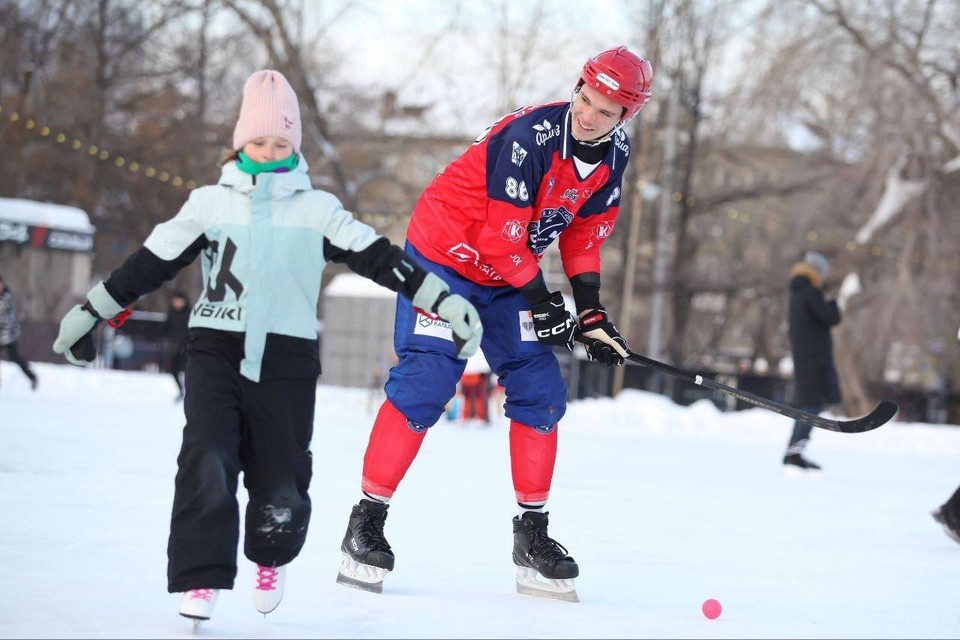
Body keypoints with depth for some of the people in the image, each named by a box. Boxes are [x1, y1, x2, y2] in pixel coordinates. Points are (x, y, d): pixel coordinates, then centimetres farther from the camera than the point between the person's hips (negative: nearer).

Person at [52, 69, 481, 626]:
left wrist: (446, 302, -2)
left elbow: (379, 259, 4)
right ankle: (201, 579, -12)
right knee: (207, 462, -19)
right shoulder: (211, 203, 8)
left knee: (281, 485, -1)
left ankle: (270, 558, 30)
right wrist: (89, 314, 9)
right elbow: (151, 263, 9)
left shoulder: (318, 209, 7)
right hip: (217, 350, 0)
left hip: (288, 356, 0)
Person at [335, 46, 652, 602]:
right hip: (444, 254, -7)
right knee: (425, 384, -16)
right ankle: (366, 524, -8)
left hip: (511, 276, 7)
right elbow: (503, 237, -26)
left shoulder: (615, 155, -4)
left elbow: (584, 232, 8)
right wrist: (543, 303, -19)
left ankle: (532, 535, 10)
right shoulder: (530, 136, -28)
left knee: (541, 391, 0)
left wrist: (592, 313, 0)